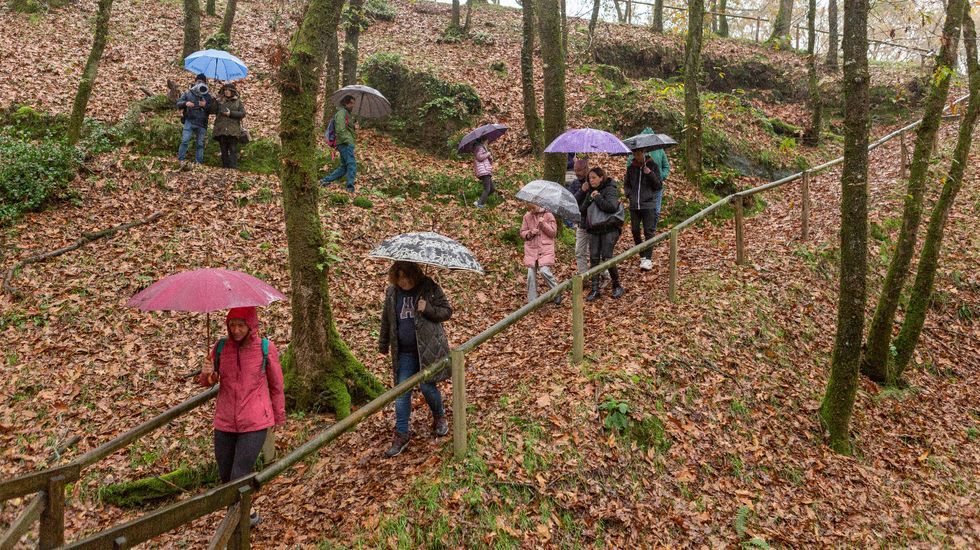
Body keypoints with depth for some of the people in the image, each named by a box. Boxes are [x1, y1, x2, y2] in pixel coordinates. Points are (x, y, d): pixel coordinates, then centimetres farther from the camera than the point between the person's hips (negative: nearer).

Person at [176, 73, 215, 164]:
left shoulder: (208, 96, 12)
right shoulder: (188, 93, 9)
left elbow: (212, 110, 7)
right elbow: (178, 104, 6)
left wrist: (206, 105, -13)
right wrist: (185, 103, -15)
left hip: (202, 123, 1)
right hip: (189, 121, -1)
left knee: (200, 144, 4)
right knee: (185, 141, -10)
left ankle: (198, 162, 9)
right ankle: (180, 160, -7)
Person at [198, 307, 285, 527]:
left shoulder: (265, 348, -8)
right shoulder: (221, 347, -1)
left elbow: (276, 385, 3)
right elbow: (208, 381, 11)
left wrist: (279, 416, 11)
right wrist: (206, 374, -13)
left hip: (255, 424, -4)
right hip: (225, 422, 4)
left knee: (239, 477, -9)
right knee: (225, 476, 13)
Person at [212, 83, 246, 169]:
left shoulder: (238, 101, 10)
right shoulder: (219, 101, 13)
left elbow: (243, 113, 0)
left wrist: (230, 113, -9)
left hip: (233, 130, -2)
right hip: (221, 129, 2)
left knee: (233, 149, -8)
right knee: (224, 150, 6)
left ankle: (233, 167, -12)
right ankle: (225, 167, 10)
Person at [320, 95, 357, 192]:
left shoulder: (346, 113, 23)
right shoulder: (341, 112, -9)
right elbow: (340, 130, -19)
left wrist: (354, 127, 13)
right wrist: (347, 140, -20)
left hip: (346, 143, 10)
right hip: (345, 143, -10)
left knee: (344, 166, 13)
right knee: (352, 164, -12)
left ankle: (326, 180, 13)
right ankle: (350, 186, -12)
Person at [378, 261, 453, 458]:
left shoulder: (429, 288, -8)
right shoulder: (391, 293, 4)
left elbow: (447, 311, -3)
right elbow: (387, 320, 16)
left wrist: (428, 309, -20)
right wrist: (383, 344, 22)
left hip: (428, 348, -3)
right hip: (404, 352, 4)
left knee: (427, 386, -1)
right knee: (402, 392, 1)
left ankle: (439, 417, 30)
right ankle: (401, 434, 11)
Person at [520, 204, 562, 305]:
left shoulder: (548, 215, 0)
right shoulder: (527, 217, 8)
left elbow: (553, 232, 0)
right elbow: (522, 233, 12)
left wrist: (543, 224, -13)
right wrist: (530, 233, -8)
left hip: (545, 249, -3)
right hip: (531, 249, 3)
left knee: (544, 271, -17)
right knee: (531, 274, -2)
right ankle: (532, 301, 7)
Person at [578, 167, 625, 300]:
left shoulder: (610, 189, -7)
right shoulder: (590, 191, 15)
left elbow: (611, 207, -24)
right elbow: (580, 208, 17)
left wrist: (598, 197, -16)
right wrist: (582, 192, 4)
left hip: (609, 228, -7)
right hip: (594, 229, 7)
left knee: (607, 257, -11)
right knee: (594, 259, 1)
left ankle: (617, 286, 8)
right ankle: (595, 289, 5)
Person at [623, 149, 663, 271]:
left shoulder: (652, 166, -1)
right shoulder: (631, 167, 8)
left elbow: (659, 186, -3)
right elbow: (626, 184, 20)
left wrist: (650, 173, -15)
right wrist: (628, 194, 1)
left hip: (648, 204, -4)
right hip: (634, 205, 4)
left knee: (649, 231, -8)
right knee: (635, 231, 8)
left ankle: (647, 259, -10)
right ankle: (642, 255, 23)